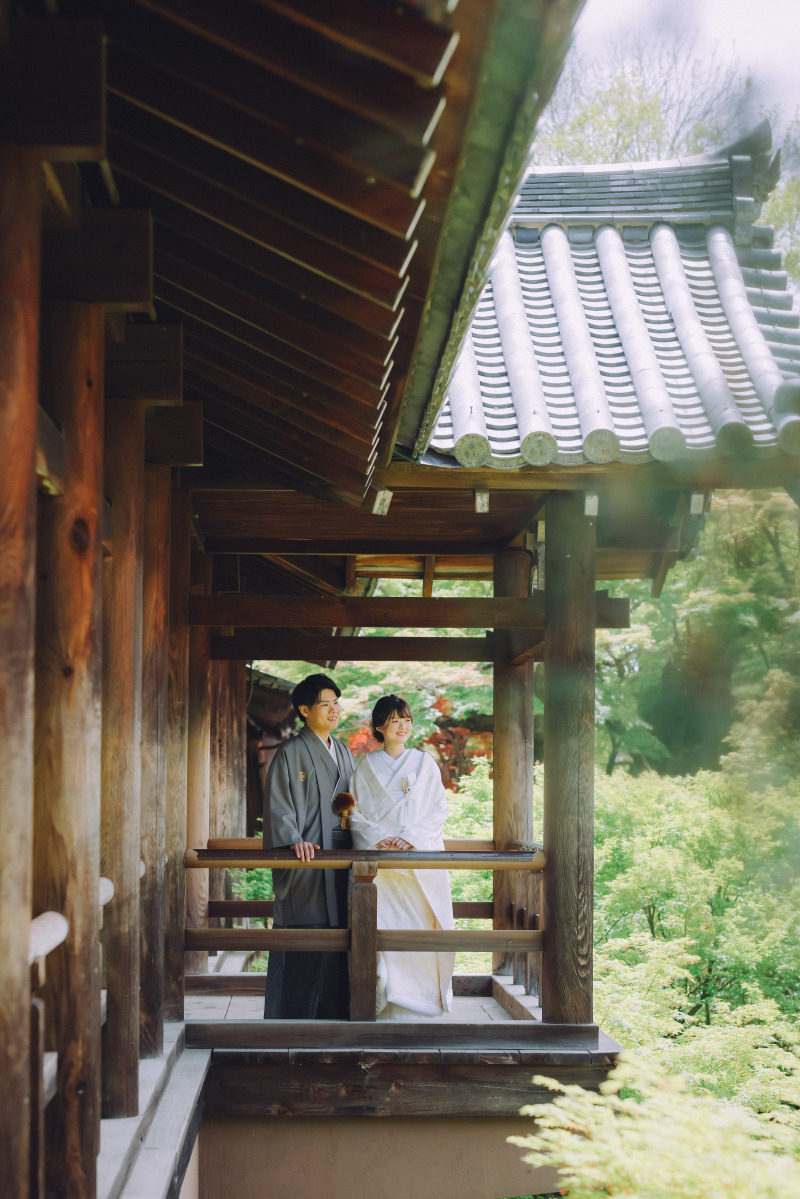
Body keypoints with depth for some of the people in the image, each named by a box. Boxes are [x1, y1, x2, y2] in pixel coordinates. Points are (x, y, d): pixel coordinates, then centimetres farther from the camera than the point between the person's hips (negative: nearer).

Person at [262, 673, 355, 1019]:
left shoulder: (343, 753, 18)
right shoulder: (290, 753, -1)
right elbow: (278, 805, -8)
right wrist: (294, 840, -23)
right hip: (304, 862, -6)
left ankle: (334, 1013, 12)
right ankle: (294, 1016, -2)